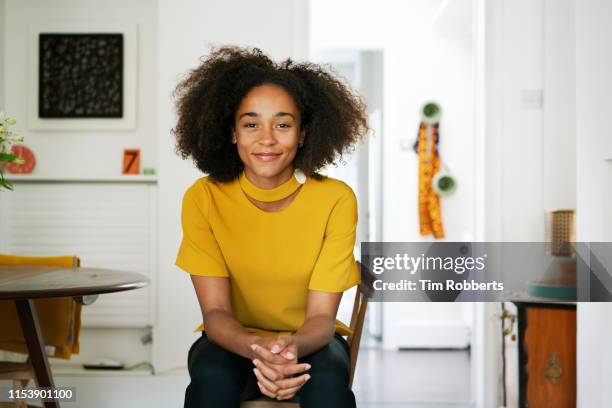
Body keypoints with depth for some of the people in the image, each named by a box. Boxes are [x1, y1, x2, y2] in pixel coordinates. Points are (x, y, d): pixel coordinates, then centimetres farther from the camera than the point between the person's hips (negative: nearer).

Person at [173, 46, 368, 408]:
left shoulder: (336, 199, -16)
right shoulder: (204, 198, -14)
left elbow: (321, 316, -16)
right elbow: (215, 310, -16)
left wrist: (291, 348, -40)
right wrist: (257, 349, -39)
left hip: (309, 341, 0)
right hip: (233, 340, 0)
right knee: (212, 377, -32)